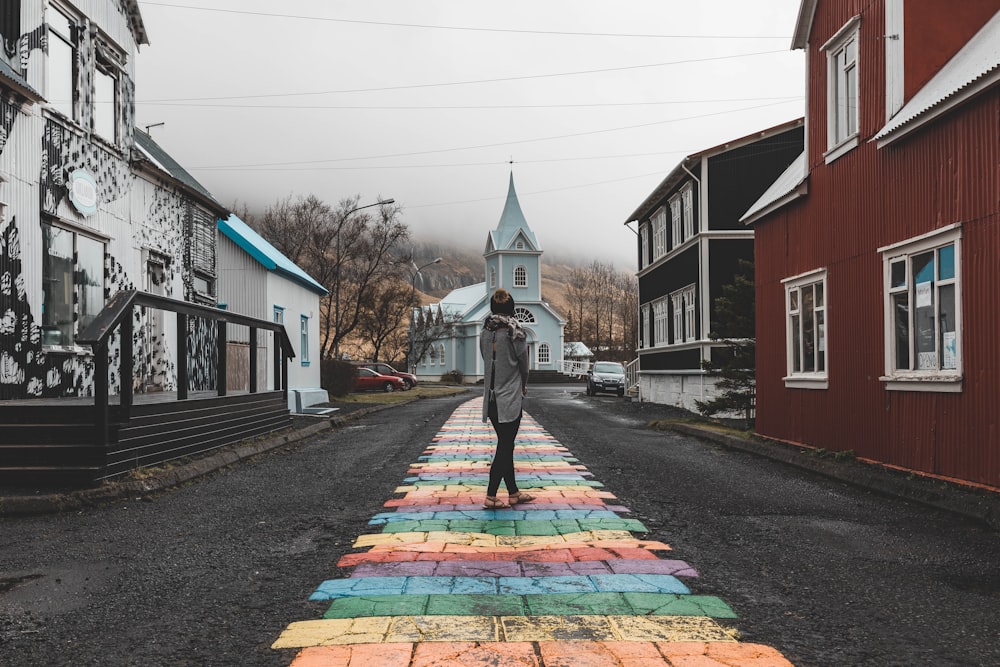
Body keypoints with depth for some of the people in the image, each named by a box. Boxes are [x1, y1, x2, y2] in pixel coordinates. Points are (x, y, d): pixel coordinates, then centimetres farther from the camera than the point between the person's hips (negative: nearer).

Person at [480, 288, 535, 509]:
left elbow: (487, 362, 9)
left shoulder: (485, 334, 5)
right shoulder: (516, 333, -12)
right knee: (505, 448, 0)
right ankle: (491, 496, 0)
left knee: (505, 446, 14)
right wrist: (523, 386, 18)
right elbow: (524, 366, -3)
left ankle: (513, 493, 22)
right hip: (510, 399, -6)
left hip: (492, 399, 6)